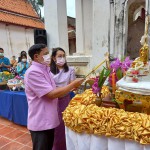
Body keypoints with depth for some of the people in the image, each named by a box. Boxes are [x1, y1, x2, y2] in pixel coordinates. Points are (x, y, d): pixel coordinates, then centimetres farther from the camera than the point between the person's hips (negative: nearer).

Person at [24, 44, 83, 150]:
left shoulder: (45, 69, 8)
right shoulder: (33, 72, -23)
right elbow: (51, 94, -26)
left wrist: (71, 88, 2)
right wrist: (73, 84, -19)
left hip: (48, 119, 9)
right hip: (40, 122, -9)